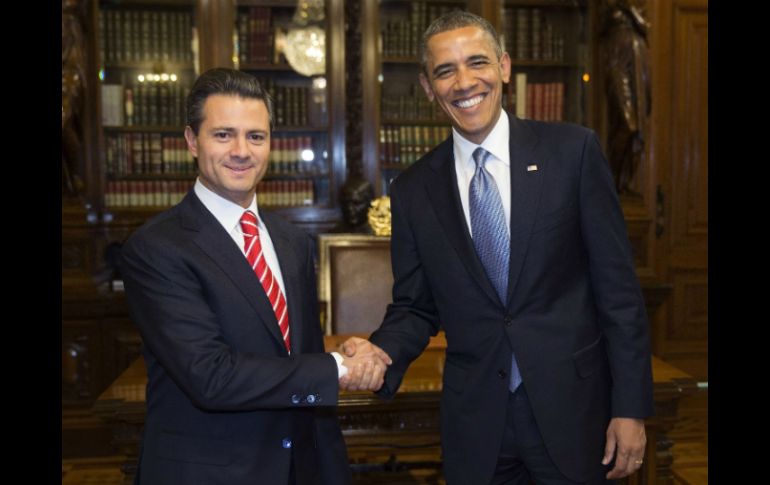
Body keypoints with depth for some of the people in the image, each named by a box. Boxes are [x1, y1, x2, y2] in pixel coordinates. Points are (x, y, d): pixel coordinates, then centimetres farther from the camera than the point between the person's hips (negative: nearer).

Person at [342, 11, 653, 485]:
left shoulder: (573, 150, -5)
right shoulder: (414, 189, 0)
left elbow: (617, 286, -5)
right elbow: (415, 307, 6)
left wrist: (631, 406, -6)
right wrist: (380, 352, -15)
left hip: (570, 408, -1)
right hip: (473, 421, 2)